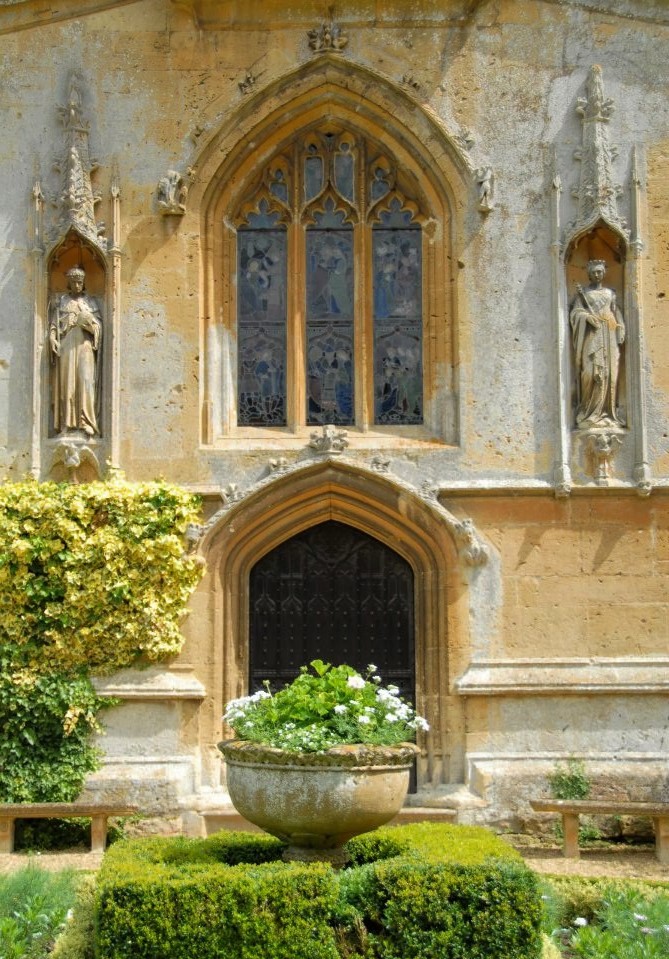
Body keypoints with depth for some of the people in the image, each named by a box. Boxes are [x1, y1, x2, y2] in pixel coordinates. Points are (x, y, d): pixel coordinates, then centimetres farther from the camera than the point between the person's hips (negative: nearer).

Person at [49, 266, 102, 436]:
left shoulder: (90, 302, 14)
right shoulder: (59, 301, 13)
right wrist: (53, 342, -9)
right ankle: (66, 422, -5)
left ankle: (86, 421, -16)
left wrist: (89, 321, -12)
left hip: (84, 346, 0)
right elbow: (53, 325, 6)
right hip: (66, 345, 0)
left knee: (86, 380, -13)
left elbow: (98, 326, 9)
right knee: (66, 381, -5)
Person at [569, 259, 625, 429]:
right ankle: (590, 414, -13)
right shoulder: (582, 293, 8)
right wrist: (581, 296, -20)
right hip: (591, 338, -3)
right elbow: (576, 313, -2)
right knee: (591, 373, -14)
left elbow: (617, 316, 15)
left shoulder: (610, 293, 17)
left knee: (608, 374, -3)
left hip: (609, 338, 3)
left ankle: (607, 412, 0)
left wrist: (620, 336, 5)